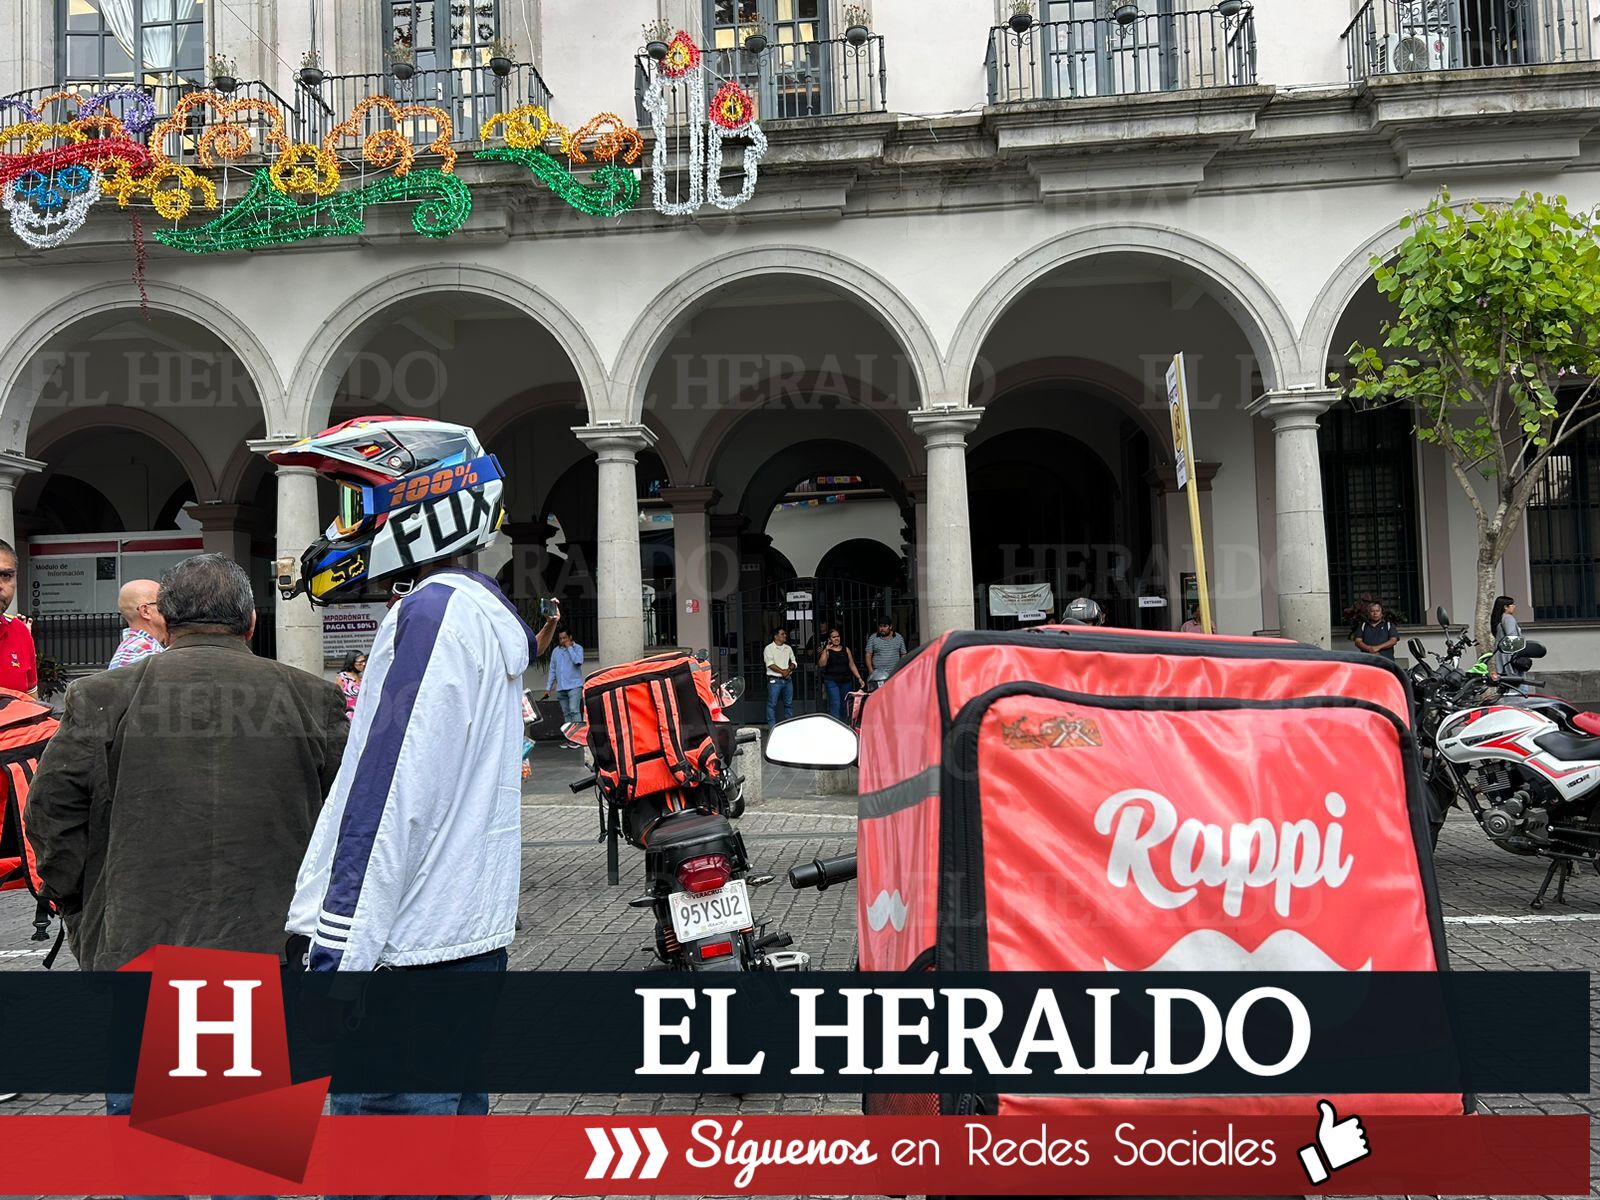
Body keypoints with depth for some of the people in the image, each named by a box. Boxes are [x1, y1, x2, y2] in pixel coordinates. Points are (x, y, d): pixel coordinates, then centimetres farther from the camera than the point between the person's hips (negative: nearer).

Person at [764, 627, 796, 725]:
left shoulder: (788, 648, 15)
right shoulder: (769, 648, -4)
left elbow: (793, 662, 14)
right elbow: (770, 664, -12)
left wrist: (789, 669, -7)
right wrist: (782, 672, -15)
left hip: (787, 680, 6)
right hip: (774, 680, -6)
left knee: (789, 703, 9)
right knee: (772, 704, -3)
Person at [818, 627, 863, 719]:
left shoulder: (846, 649, 11)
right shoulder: (827, 651, 1)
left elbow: (852, 665, 13)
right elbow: (821, 665, -14)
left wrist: (859, 678, 6)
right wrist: (826, 650, -17)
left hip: (845, 681, 4)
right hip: (832, 681, -4)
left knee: (843, 707, 9)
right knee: (835, 706, -15)